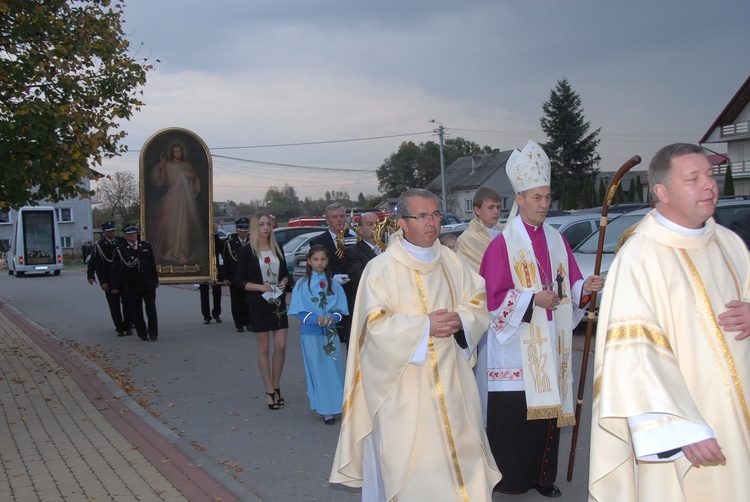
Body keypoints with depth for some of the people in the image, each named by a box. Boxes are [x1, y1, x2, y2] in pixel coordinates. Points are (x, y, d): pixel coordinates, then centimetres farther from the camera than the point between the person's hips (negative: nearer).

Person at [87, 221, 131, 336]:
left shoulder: (121, 241, 4)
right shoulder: (99, 246, -5)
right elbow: (98, 266, -8)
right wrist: (103, 282, -15)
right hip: (110, 281, -3)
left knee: (126, 303, 5)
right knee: (114, 305, 1)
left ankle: (127, 327, 13)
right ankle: (120, 328, 8)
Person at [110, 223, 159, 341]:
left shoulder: (146, 246, 8)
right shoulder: (120, 250, -2)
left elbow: (153, 264, 13)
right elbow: (116, 270, -3)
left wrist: (155, 280, 13)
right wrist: (115, 286, -7)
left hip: (148, 284, 2)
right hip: (132, 287, -2)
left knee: (151, 309, -1)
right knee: (136, 312, 4)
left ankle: (153, 334, 4)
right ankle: (143, 334, 15)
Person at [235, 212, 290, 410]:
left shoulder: (277, 248, 7)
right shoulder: (246, 251, -5)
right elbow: (240, 282, -5)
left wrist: (284, 282, -6)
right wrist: (260, 287, -19)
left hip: (278, 302, 4)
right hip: (258, 304, -3)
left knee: (281, 346, 1)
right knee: (264, 348, 3)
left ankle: (276, 386, 17)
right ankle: (269, 391, 11)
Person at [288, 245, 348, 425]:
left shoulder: (333, 284, 6)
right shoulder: (302, 284, 0)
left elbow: (341, 308, 5)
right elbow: (298, 310, -4)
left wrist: (333, 318, -16)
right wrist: (316, 319, -19)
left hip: (330, 332, 2)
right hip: (311, 333, -2)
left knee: (334, 368, 1)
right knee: (318, 370, 0)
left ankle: (336, 405, 15)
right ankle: (325, 409, 5)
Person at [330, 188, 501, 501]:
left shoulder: (451, 261, 7)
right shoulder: (382, 268, -10)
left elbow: (478, 302, 10)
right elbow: (375, 324, -16)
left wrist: (460, 320, -12)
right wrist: (424, 325, -22)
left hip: (450, 378, 5)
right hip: (404, 383, -5)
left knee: (457, 449, 10)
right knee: (408, 457, -1)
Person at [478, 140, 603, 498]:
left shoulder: (557, 241, 10)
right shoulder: (502, 245, -6)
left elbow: (570, 287, 13)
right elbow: (493, 297, -9)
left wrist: (584, 288, -8)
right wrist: (532, 300, -19)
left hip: (550, 346, 5)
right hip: (514, 350, -5)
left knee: (548, 410, 8)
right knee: (513, 418, -4)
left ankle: (543, 476, 20)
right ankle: (510, 479, 9)